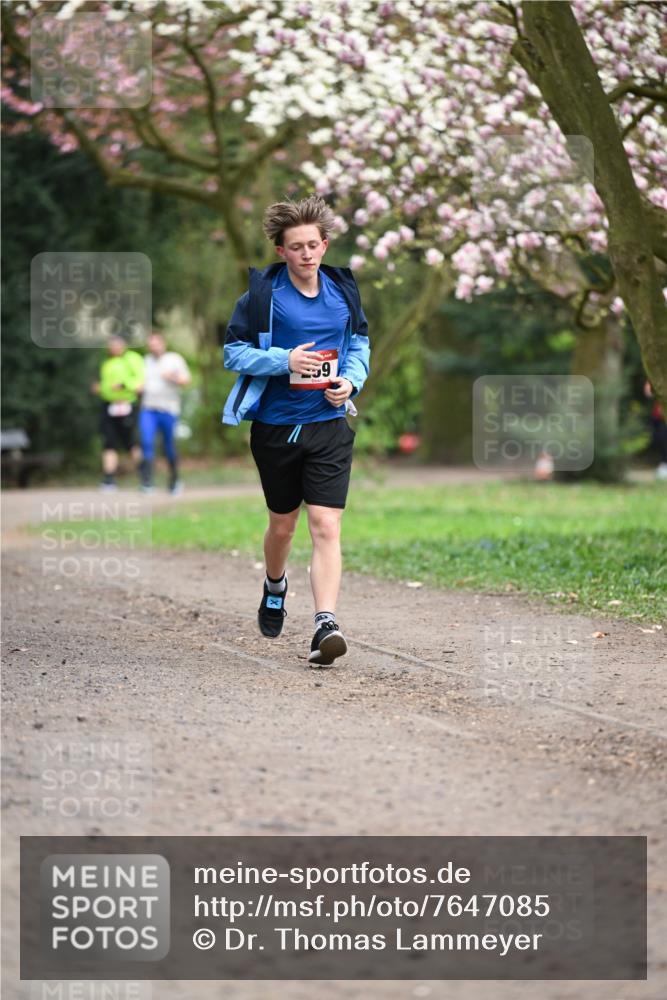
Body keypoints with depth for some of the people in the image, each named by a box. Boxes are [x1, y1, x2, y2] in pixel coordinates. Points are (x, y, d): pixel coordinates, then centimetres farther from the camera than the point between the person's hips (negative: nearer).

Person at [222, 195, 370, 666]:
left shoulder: (343, 291, 4)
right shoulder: (262, 293, -7)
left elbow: (360, 344, 17)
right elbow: (234, 351, -5)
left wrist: (351, 380, -2)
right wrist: (284, 360, -19)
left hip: (329, 425, 1)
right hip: (275, 427, -1)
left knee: (326, 527, -12)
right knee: (283, 523, 15)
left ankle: (326, 625, -18)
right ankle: (275, 585, 47)